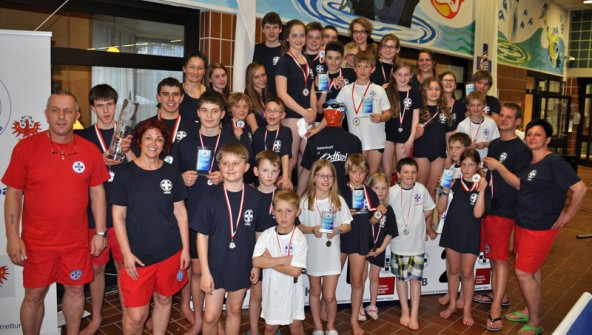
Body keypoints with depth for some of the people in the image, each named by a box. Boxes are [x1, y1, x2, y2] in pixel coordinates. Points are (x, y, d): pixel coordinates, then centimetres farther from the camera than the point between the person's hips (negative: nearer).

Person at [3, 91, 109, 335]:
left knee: (75, 290, 14)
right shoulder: (25, 147, -7)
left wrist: (101, 232, 2)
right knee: (34, 295, 11)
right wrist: (12, 237, -7)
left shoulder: (90, 150, -3)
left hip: (77, 240, 2)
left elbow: (97, 192, 3)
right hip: (36, 241, -1)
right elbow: (13, 193, -4)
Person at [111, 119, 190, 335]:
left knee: (164, 300, 15)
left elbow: (180, 212, 6)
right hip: (138, 255, -2)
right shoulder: (126, 173, -5)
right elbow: (118, 216, -4)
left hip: (171, 253, 3)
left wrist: (185, 248, 4)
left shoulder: (172, 173, 2)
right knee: (136, 315, 0)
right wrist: (127, 253, -9)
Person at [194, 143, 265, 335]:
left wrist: (256, 265, 3)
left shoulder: (255, 198, -6)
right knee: (210, 317, 5)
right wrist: (205, 271, -10)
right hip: (216, 266, -1)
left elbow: (259, 233, 3)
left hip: (242, 266, 2)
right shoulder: (211, 198, -10)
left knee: (234, 310, 18)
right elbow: (202, 236, -7)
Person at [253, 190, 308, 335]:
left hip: (292, 290, -2)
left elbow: (295, 271, -22)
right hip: (272, 289, 2)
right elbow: (256, 261, -18)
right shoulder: (267, 235, -8)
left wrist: (270, 261, -17)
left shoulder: (299, 238, -15)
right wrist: (283, 260, -23)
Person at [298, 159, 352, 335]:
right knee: (315, 291, 17)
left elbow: (347, 225, 2)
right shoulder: (305, 201, -8)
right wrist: (312, 229, -20)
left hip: (331, 253, 0)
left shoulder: (338, 200, -5)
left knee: (329, 296, 0)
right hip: (313, 253, 0)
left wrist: (337, 230, -18)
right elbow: (298, 226, -3)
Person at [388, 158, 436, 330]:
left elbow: (429, 210, 7)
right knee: (401, 277, 11)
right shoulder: (392, 191, -13)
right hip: (399, 242, -1)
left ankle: (414, 314, 16)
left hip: (417, 242, 1)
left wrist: (428, 228, 11)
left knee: (416, 277, 6)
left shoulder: (421, 189, -7)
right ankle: (405, 311, 27)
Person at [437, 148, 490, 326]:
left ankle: (467, 310, 24)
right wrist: (445, 190, -18)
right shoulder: (454, 183, -4)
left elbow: (478, 213, -18)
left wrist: (482, 191, -25)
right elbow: (441, 208, -5)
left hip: (471, 235, -2)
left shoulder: (482, 186, -8)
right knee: (453, 270, 15)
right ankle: (452, 304, 31)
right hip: (452, 232, 2)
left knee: (467, 273, 8)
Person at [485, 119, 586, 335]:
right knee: (532, 270, 20)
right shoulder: (529, 162, 8)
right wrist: (498, 167, -6)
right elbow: (519, 184, 3)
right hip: (522, 224, 8)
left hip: (541, 227, -8)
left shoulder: (554, 163, -18)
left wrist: (567, 215, -13)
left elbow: (580, 189, -21)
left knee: (523, 273, -4)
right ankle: (528, 311, 36)